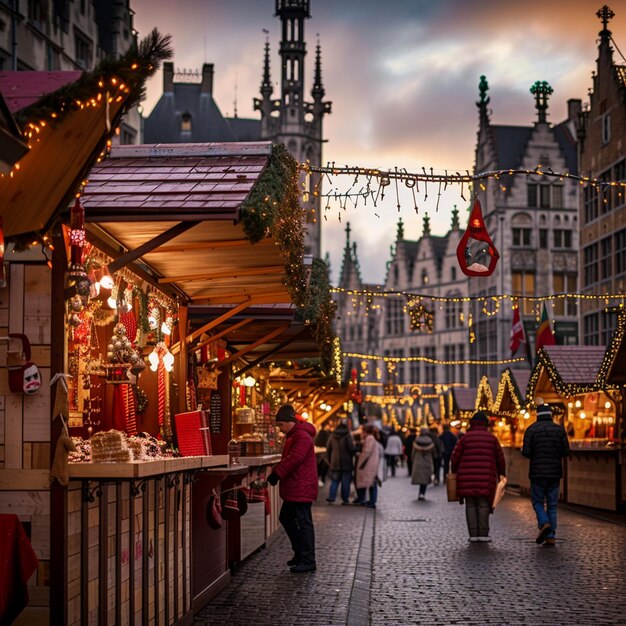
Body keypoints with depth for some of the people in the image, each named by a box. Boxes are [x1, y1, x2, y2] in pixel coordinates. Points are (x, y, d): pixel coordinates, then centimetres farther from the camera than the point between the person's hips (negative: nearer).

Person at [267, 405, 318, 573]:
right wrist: (276, 472, 6)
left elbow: (294, 460, -25)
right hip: (293, 489, 11)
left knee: (304, 522, -6)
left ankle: (308, 561, -2)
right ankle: (300, 553, 24)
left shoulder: (302, 437, -16)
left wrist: (276, 474, -21)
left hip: (302, 488, -11)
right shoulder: (293, 436, 17)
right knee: (286, 518, 16)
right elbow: (287, 459, 20)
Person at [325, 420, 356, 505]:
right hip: (346, 463, -4)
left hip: (335, 463, 4)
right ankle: (345, 499, 4)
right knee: (346, 482, 4)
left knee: (334, 481, 9)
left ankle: (331, 498, -3)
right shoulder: (347, 436, -9)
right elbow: (352, 449, -15)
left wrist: (329, 460, 17)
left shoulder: (332, 436, 5)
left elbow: (328, 449, 8)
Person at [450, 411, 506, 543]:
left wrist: (455, 472, 17)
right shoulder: (492, 438, 7)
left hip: (467, 478, 1)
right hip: (486, 478, -1)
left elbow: (455, 457, 3)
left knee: (470, 506, 4)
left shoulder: (465, 437, 6)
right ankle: (483, 533, -3)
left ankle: (473, 534, 1)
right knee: (483, 505, 2)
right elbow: (500, 458, 9)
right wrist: (501, 474, 23)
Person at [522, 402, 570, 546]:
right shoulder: (559, 429, 3)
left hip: (537, 472, -2)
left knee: (537, 501, 11)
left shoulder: (531, 429, -2)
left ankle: (544, 524, -15)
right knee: (552, 504, 8)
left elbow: (526, 452, -9)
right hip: (554, 472, 2)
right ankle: (551, 536, 3)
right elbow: (566, 452, -1)